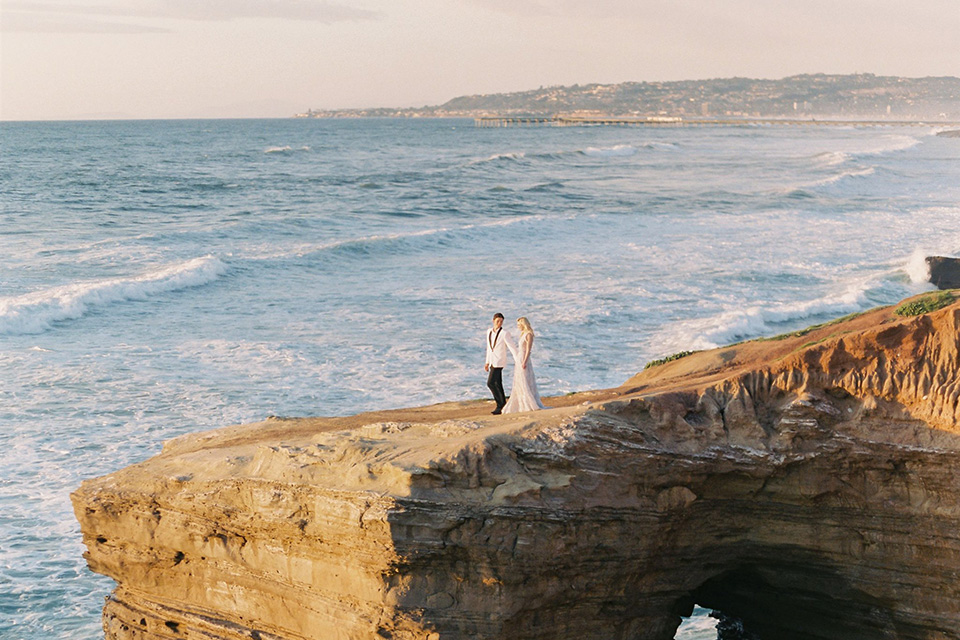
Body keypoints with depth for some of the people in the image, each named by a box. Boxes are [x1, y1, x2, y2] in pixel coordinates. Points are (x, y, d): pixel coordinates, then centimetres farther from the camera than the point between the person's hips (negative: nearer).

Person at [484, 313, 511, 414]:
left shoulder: (505, 333, -10)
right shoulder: (489, 332, 11)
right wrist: (487, 362, 21)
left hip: (499, 362, -7)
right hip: (492, 362, 7)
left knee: (490, 383, -15)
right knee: (498, 385, 10)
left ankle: (500, 405, -7)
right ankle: (502, 406, 17)